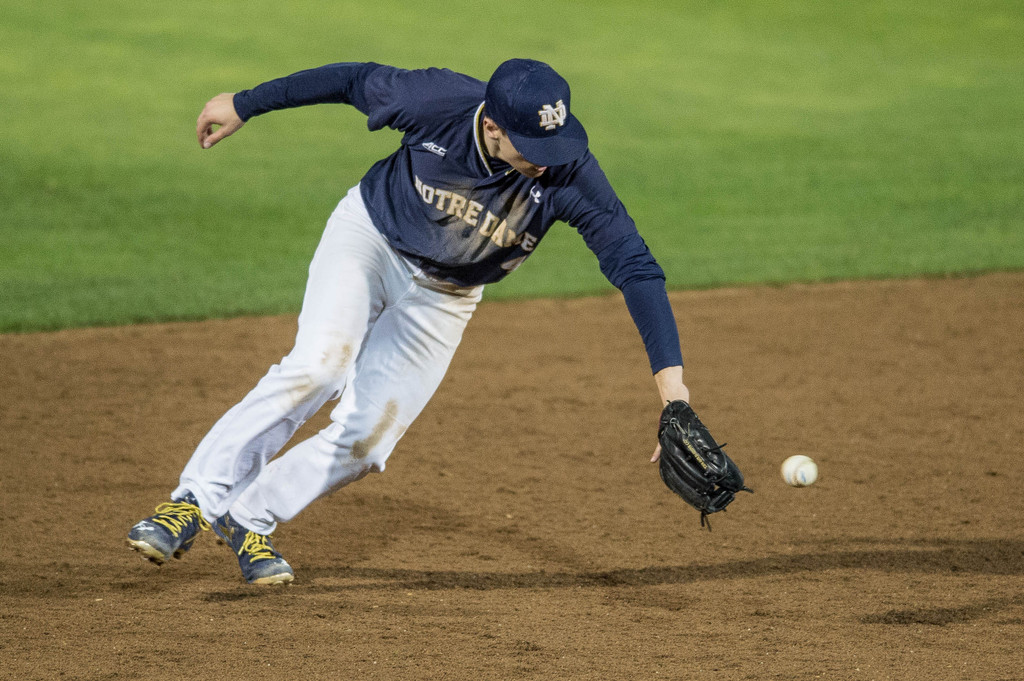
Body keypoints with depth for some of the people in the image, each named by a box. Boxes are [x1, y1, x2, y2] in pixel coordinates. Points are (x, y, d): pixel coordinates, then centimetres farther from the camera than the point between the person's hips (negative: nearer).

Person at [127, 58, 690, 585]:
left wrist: (670, 377, -43)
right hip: (368, 236, -2)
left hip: (443, 298, 2)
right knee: (318, 366, -25)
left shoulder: (568, 174, -31)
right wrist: (242, 105, -1)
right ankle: (195, 500, -19)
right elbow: (355, 80, -13)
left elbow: (635, 267, -32)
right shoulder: (438, 102, -31)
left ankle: (247, 519, 9)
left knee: (366, 436, -9)